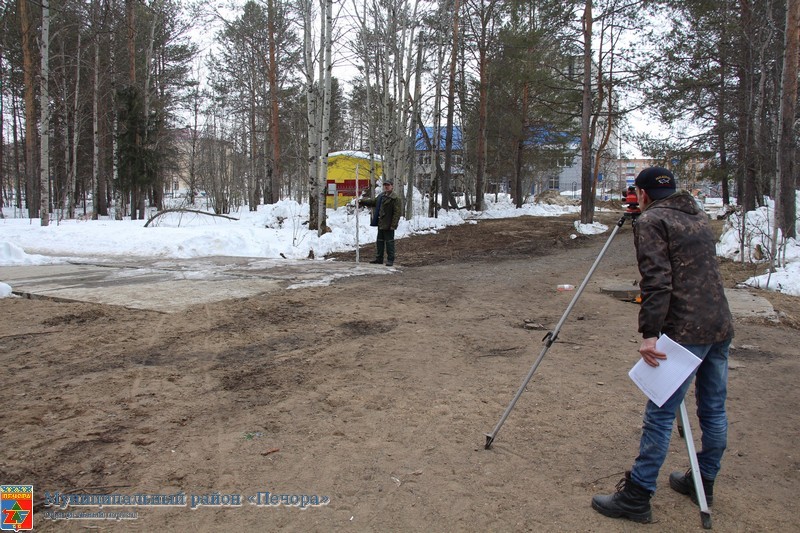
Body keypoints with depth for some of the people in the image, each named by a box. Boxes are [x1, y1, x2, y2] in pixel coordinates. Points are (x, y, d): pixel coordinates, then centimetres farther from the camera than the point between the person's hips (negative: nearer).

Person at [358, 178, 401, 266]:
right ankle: (379, 258, 25)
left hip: (388, 225, -8)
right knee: (379, 241, 15)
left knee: (389, 242, -1)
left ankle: (390, 260, 7)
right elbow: (373, 202, 25)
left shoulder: (395, 198, -13)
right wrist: (362, 201, 15)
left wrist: (394, 225, -21)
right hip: (380, 223, 8)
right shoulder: (381, 196, 13)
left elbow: (397, 212, -17)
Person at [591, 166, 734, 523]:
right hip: (721, 326, 9)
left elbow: (657, 281, -18)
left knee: (660, 415, -4)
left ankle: (635, 498, 2)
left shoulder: (651, 221, -7)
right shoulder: (699, 217, 16)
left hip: (686, 332, -9)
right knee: (714, 410, 17)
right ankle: (703, 482, 32)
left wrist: (649, 333, -20)